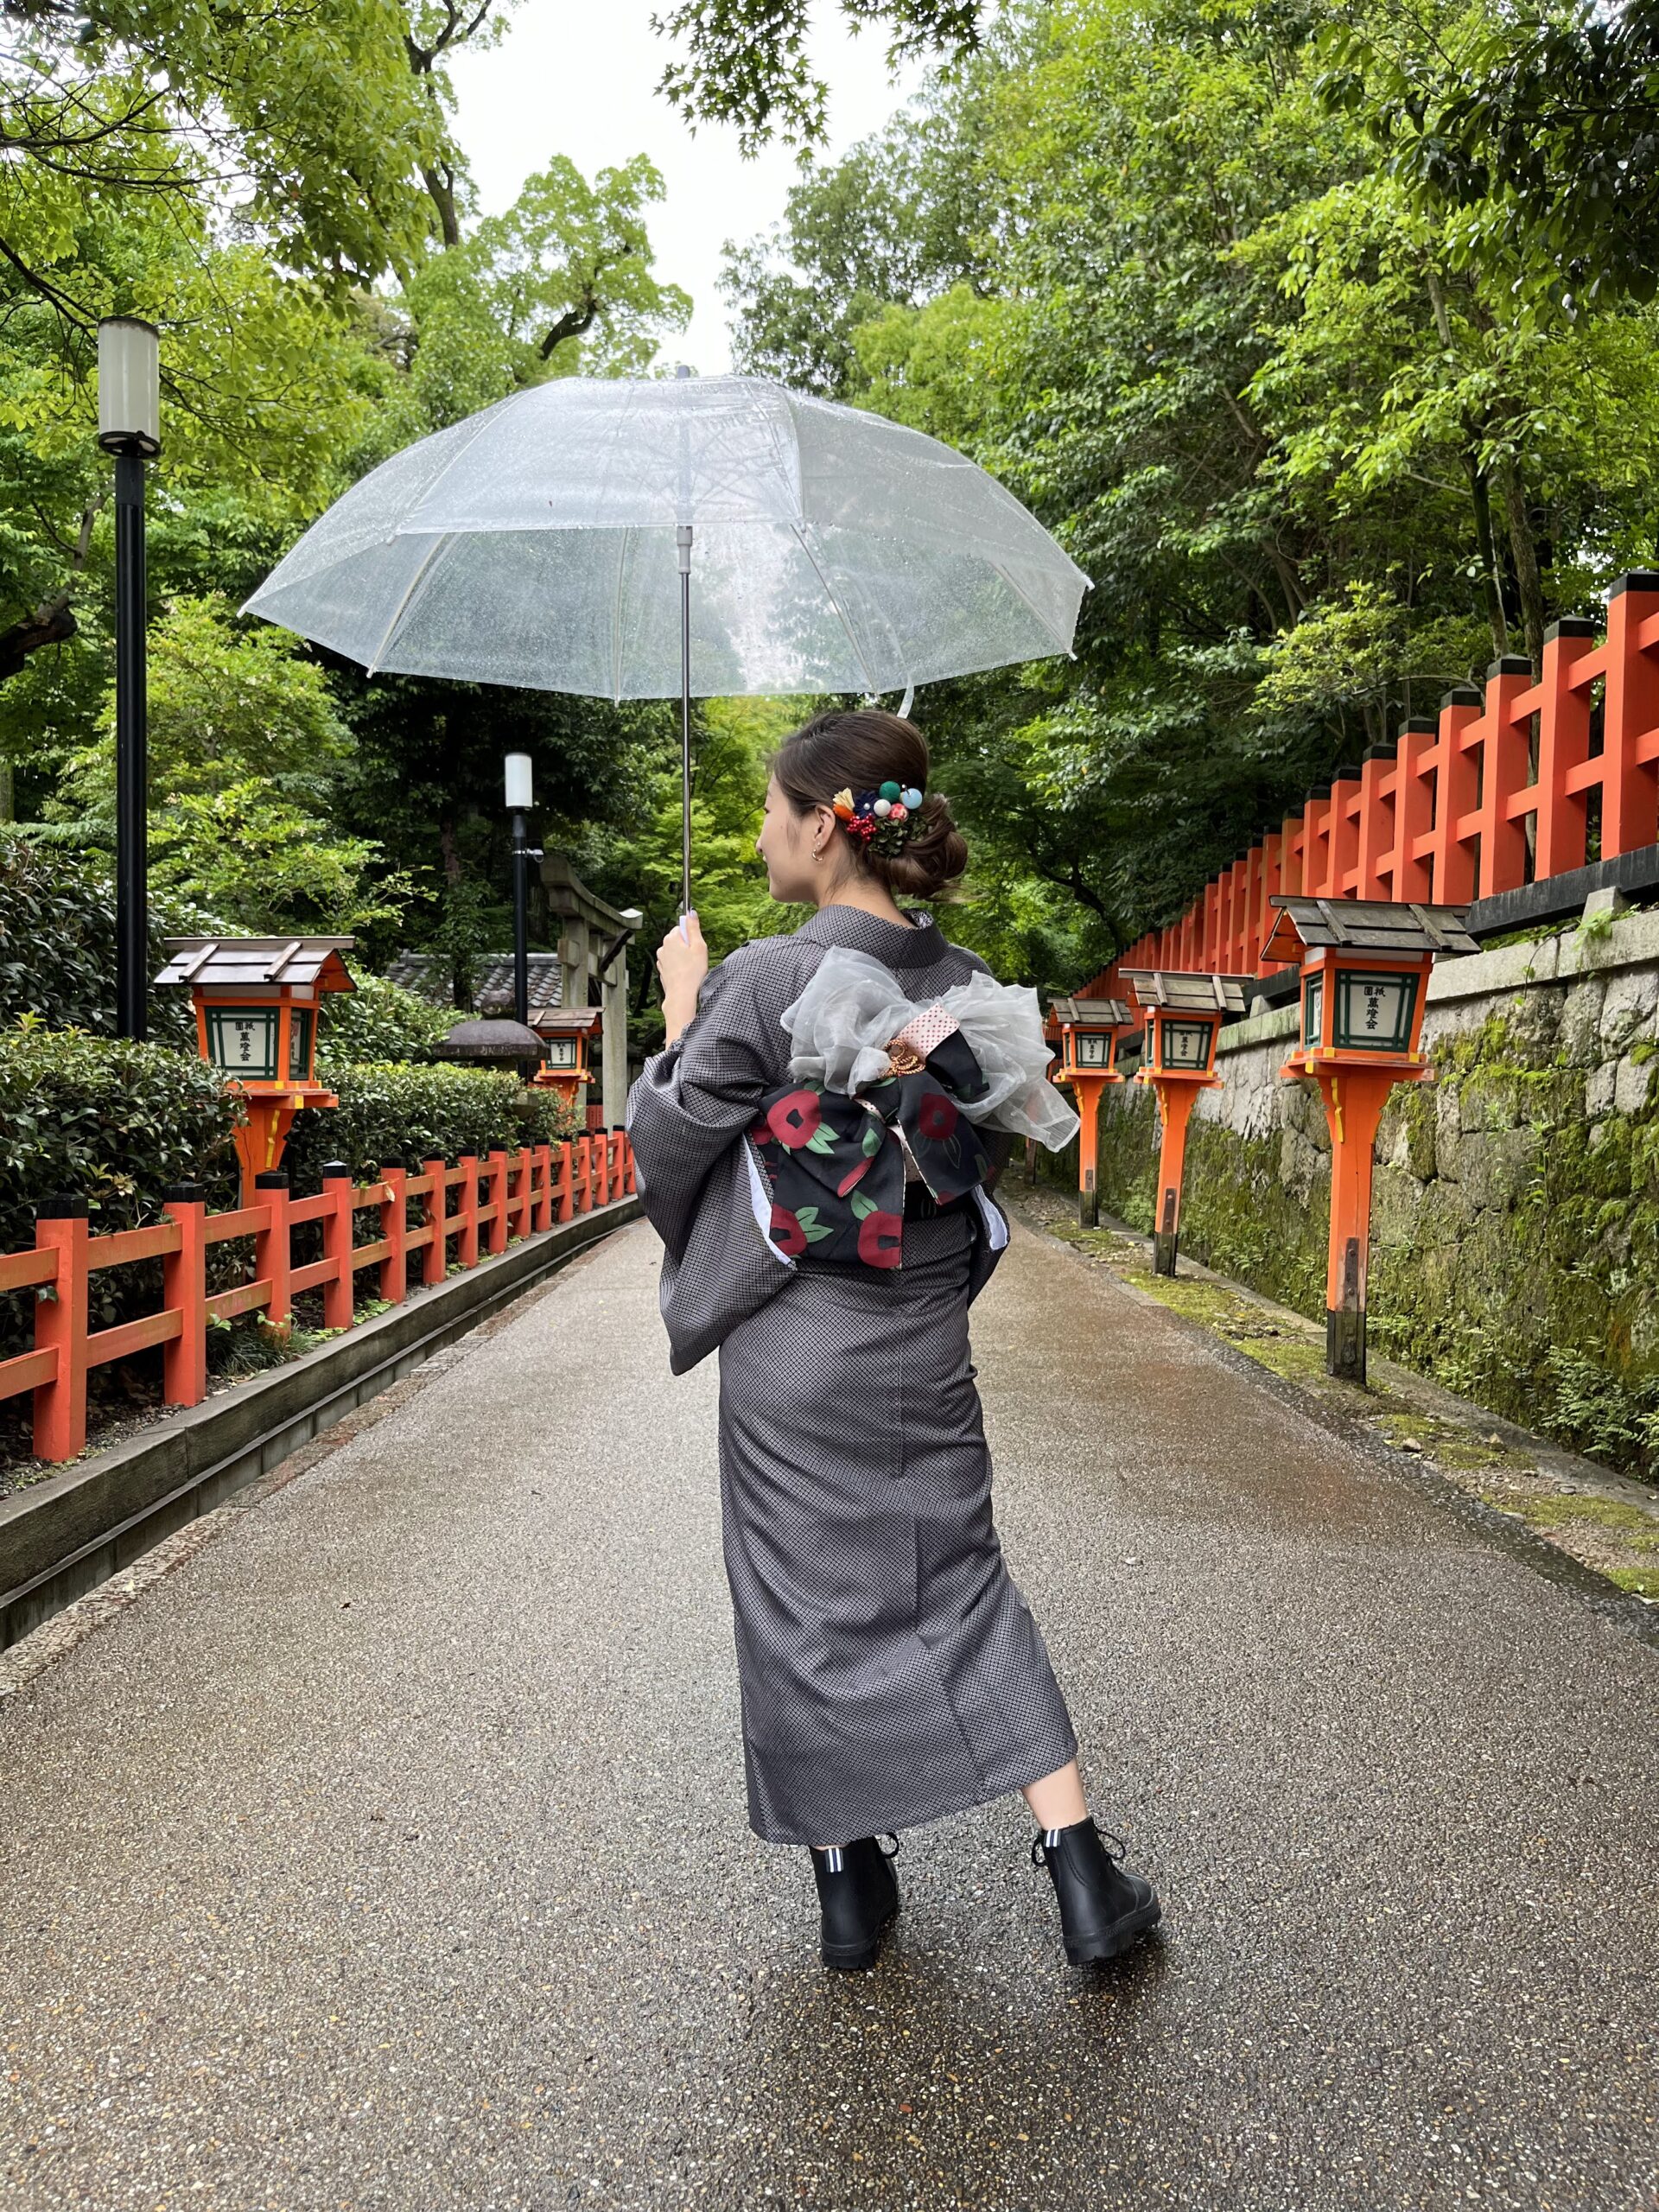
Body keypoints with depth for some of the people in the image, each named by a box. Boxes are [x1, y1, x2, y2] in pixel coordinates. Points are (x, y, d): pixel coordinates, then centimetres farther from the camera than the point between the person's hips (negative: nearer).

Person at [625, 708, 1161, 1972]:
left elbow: (665, 1142, -6)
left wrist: (681, 1011, 6)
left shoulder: (764, 982, -17)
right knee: (966, 1583, 16)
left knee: (810, 1601, 11)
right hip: (924, 1342, 5)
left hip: (793, 1349, -4)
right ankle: (1083, 1866, 16)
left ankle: (851, 1885, 25)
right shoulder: (973, 988, -1)